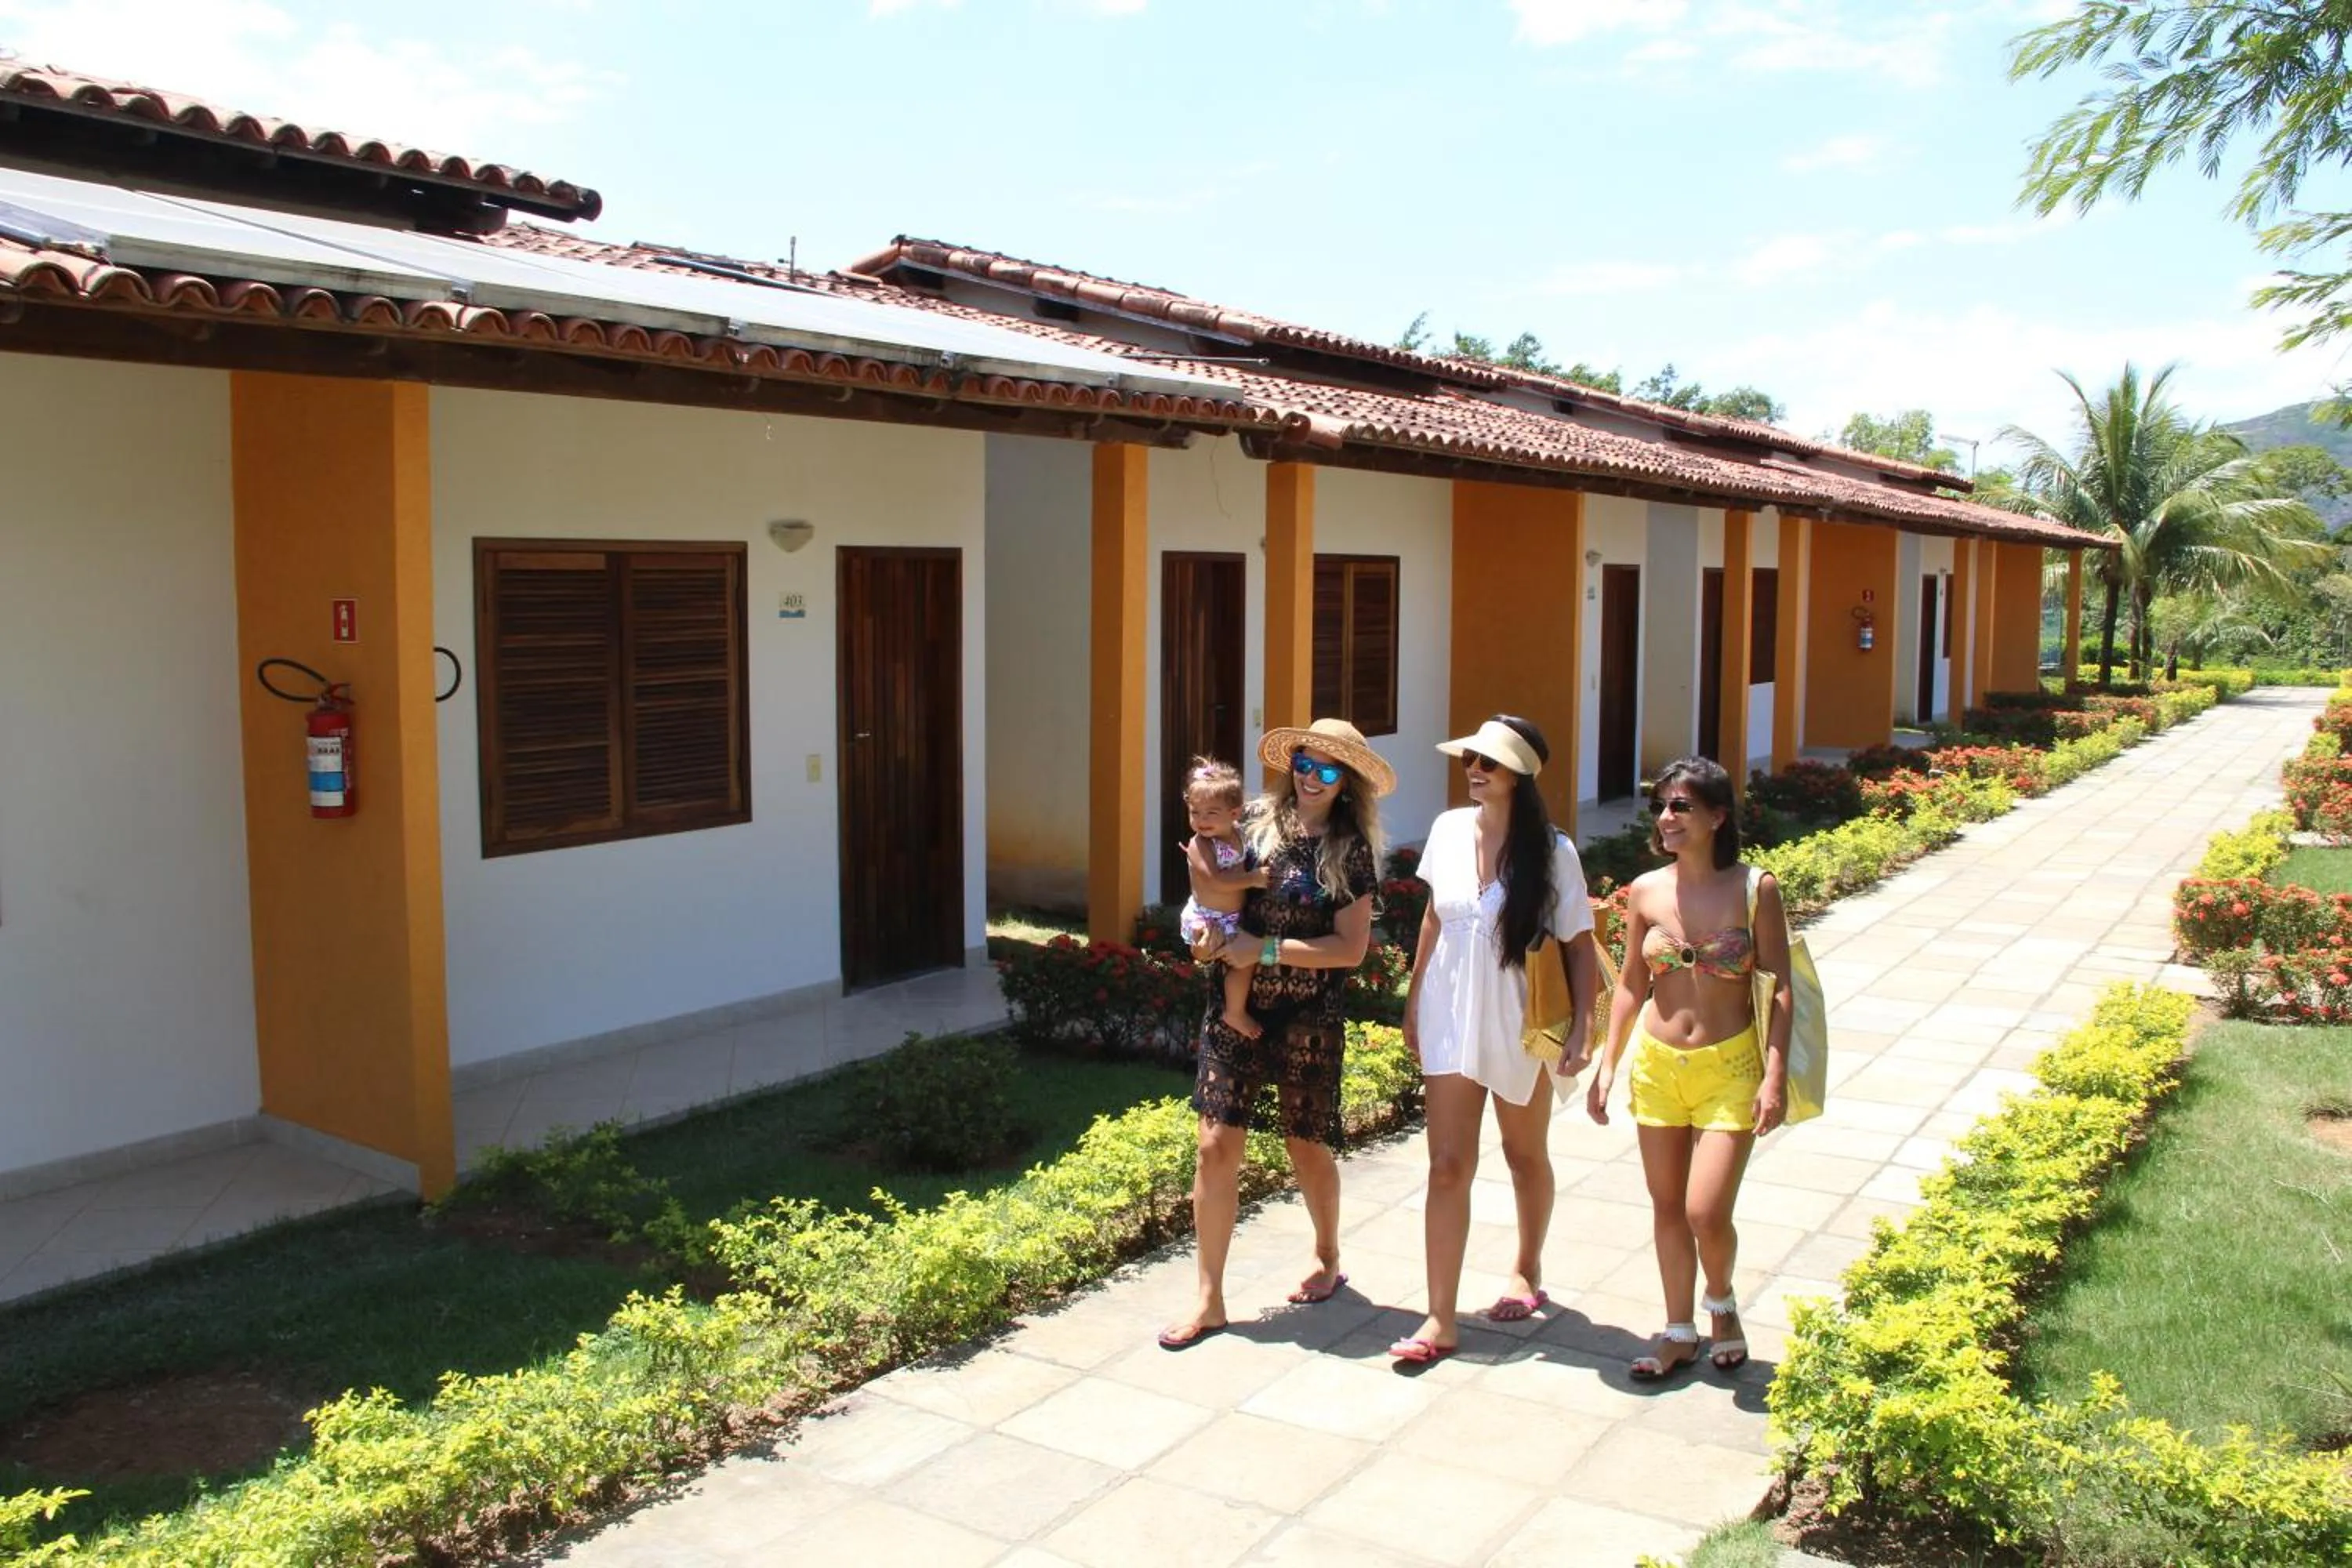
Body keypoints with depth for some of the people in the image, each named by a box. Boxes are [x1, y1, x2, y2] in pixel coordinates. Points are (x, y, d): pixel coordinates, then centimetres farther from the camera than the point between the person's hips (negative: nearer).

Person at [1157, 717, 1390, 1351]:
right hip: (1235, 1008, 2)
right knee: (1217, 1146, -3)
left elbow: (1351, 948, -12)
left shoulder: (1349, 850, -7)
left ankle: (1327, 1258, 40)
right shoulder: (1256, 821, 1)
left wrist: (1264, 948, -18)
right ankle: (1209, 1299, 8)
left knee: (1307, 1148, 13)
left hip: (1308, 1019, -2)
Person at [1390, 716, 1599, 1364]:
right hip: (1450, 1022, 2)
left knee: (1525, 1155, 18)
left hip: (1518, 1029, -2)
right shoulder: (1449, 831, -3)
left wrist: (1582, 1026, -14)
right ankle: (1440, 1321, 1)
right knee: (1448, 1165, -2)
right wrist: (1414, 997, 13)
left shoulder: (1550, 850, -13)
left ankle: (1527, 1272, 43)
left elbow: (1578, 944, -8)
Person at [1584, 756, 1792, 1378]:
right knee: (1667, 1206, 11)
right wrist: (1607, 1065, 5)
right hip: (1657, 1063, 3)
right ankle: (1680, 1331, 29)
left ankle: (1722, 1301, 25)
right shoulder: (1646, 891, -1)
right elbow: (1630, 985, 8)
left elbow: (1779, 988, -7)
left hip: (1729, 1068, -3)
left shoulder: (1756, 889, -9)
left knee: (1707, 1214, -7)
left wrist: (1776, 1075, -13)